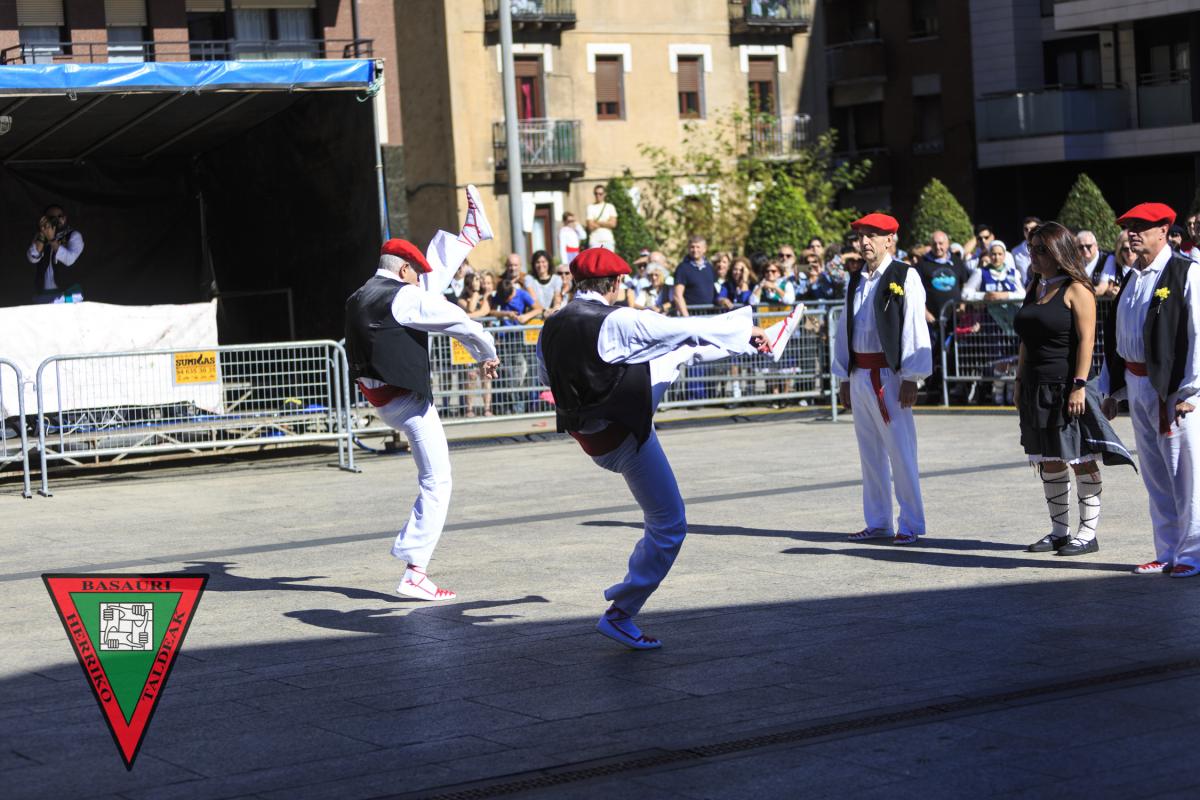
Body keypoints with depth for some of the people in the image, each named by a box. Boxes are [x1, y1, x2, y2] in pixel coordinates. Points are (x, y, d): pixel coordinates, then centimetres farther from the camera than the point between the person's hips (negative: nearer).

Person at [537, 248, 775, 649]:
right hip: (624, 439, -8)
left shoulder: (551, 330, -3)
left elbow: (549, 377, 14)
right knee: (668, 526, 5)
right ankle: (620, 613, 9)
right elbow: (688, 328, -14)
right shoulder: (617, 322, -24)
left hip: (587, 430, 8)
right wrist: (747, 331, 0)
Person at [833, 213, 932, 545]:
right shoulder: (855, 280, 15)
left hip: (890, 374, -7)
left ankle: (910, 524, 1)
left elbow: (914, 328, -10)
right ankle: (878, 522, 19)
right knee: (870, 452, 11)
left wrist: (910, 377, -14)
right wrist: (845, 377, 15)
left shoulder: (905, 277, -5)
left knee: (900, 450, -6)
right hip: (859, 376, 7)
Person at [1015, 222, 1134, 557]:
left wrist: (1079, 386, -20)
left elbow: (1086, 340, -14)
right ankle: (1059, 531, 17)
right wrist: (1019, 382, 15)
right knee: (1048, 462, 10)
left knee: (1082, 461, -1)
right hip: (1037, 391, 8)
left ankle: (1088, 532, 4)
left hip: (1067, 388, -8)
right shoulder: (1035, 288, 15)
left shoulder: (1076, 289, -8)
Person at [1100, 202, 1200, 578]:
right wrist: (1111, 389, 18)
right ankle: (1168, 553, 19)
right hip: (1137, 387, 8)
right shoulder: (1131, 279, 15)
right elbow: (1115, 337, 20)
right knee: (1155, 477, 12)